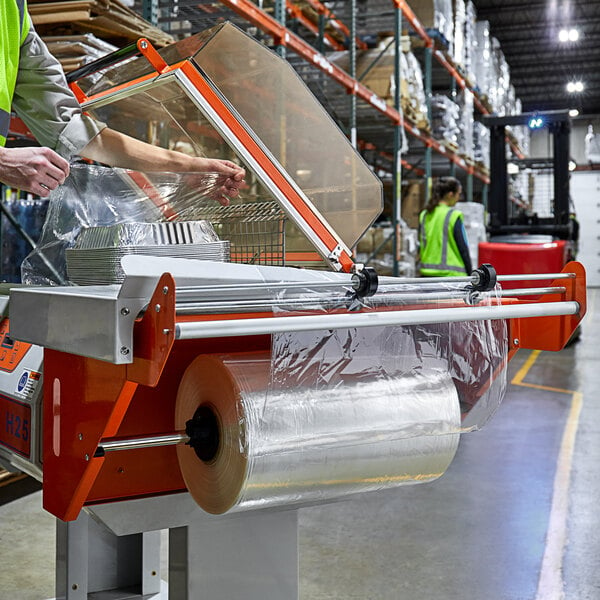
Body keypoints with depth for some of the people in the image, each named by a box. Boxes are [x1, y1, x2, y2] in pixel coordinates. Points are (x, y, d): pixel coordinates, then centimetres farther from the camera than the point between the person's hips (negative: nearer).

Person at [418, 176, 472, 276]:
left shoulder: (424, 215, 8)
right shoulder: (454, 215, -10)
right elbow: (463, 248, -8)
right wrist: (470, 275, -2)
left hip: (427, 273, 6)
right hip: (451, 274, -6)